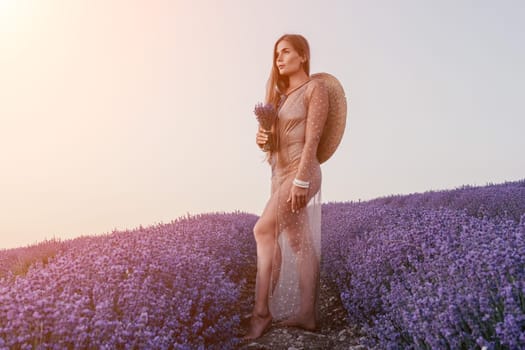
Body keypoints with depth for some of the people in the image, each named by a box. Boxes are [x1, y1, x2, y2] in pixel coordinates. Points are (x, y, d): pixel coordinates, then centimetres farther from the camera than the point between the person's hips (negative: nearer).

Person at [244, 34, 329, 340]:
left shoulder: (315, 87, -5)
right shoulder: (281, 94, 17)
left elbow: (312, 139, -14)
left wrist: (301, 180, -21)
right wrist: (262, 138, -2)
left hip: (301, 172, -8)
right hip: (280, 172, 8)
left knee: (263, 230, -17)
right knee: (298, 243, 7)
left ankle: (261, 310, -8)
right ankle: (307, 314, 12)